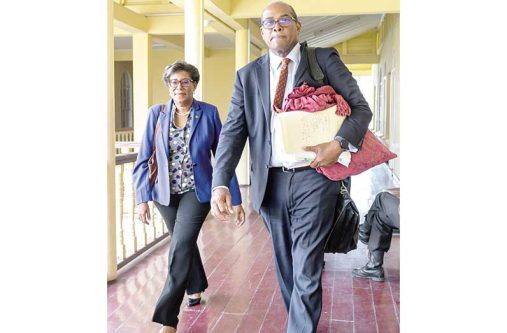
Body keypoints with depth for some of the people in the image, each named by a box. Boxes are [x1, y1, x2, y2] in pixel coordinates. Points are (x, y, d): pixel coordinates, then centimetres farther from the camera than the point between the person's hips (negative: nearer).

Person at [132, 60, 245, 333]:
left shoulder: (209, 113, -7)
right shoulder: (156, 113, -3)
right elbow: (143, 159, -2)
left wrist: (235, 199, -5)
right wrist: (142, 197, -10)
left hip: (197, 191, -3)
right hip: (166, 193, 3)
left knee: (180, 248, -16)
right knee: (185, 244, 19)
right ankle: (196, 287, 46)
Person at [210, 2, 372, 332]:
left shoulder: (324, 59, 3)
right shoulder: (247, 75, 9)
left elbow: (360, 107, 1)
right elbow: (233, 131, 2)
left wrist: (339, 143, -19)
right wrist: (221, 183, -11)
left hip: (313, 178, -3)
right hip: (271, 182, 4)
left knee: (306, 270, -3)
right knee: (285, 266, 16)